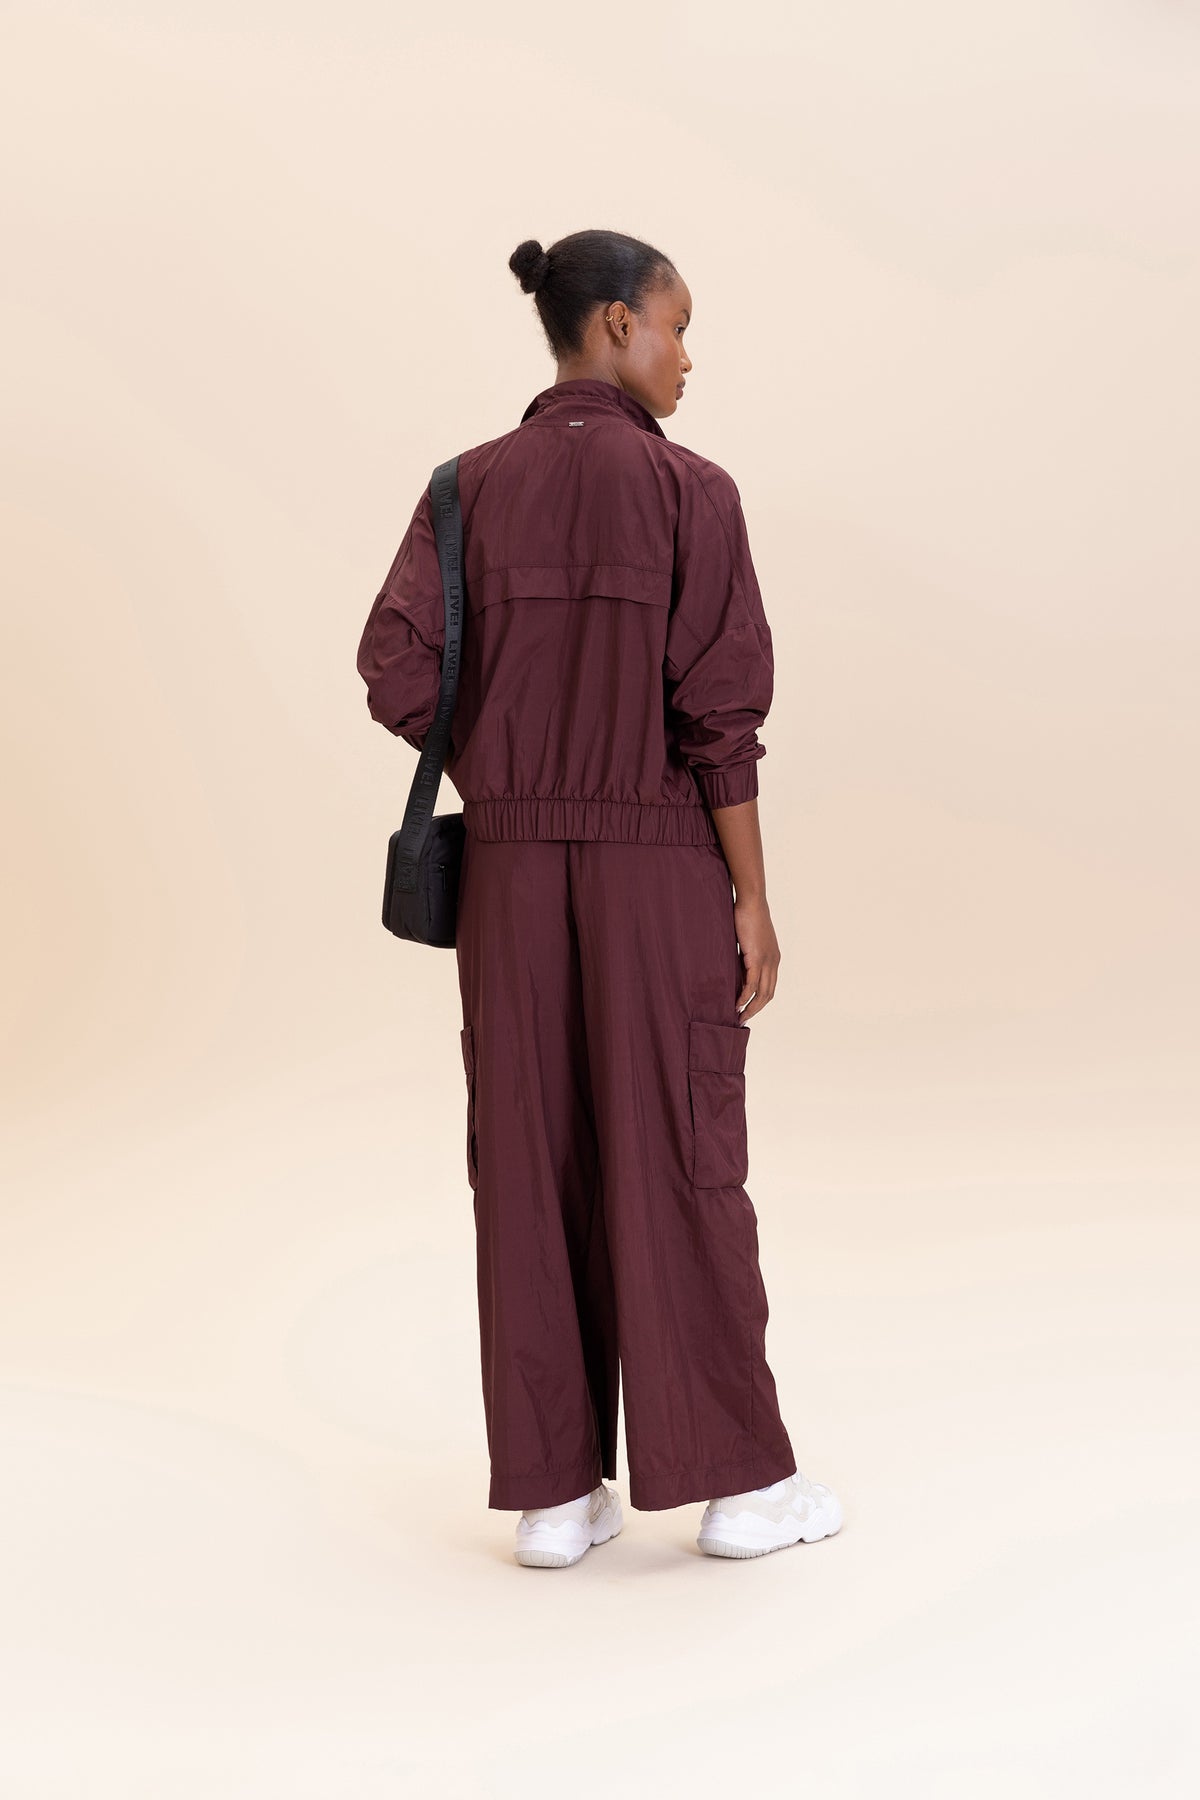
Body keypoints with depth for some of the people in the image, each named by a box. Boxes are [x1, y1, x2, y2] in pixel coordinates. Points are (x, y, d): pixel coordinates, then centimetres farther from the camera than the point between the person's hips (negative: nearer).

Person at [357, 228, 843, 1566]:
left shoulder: (468, 488, 3)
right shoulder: (691, 492, -9)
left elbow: (398, 676, -6)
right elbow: (720, 712, -12)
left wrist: (511, 780, 11)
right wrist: (754, 902, -6)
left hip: (511, 871, 4)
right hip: (661, 868, -3)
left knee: (533, 1168, 8)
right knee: (680, 1166, 4)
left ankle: (554, 1491, 11)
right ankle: (734, 1481, 13)